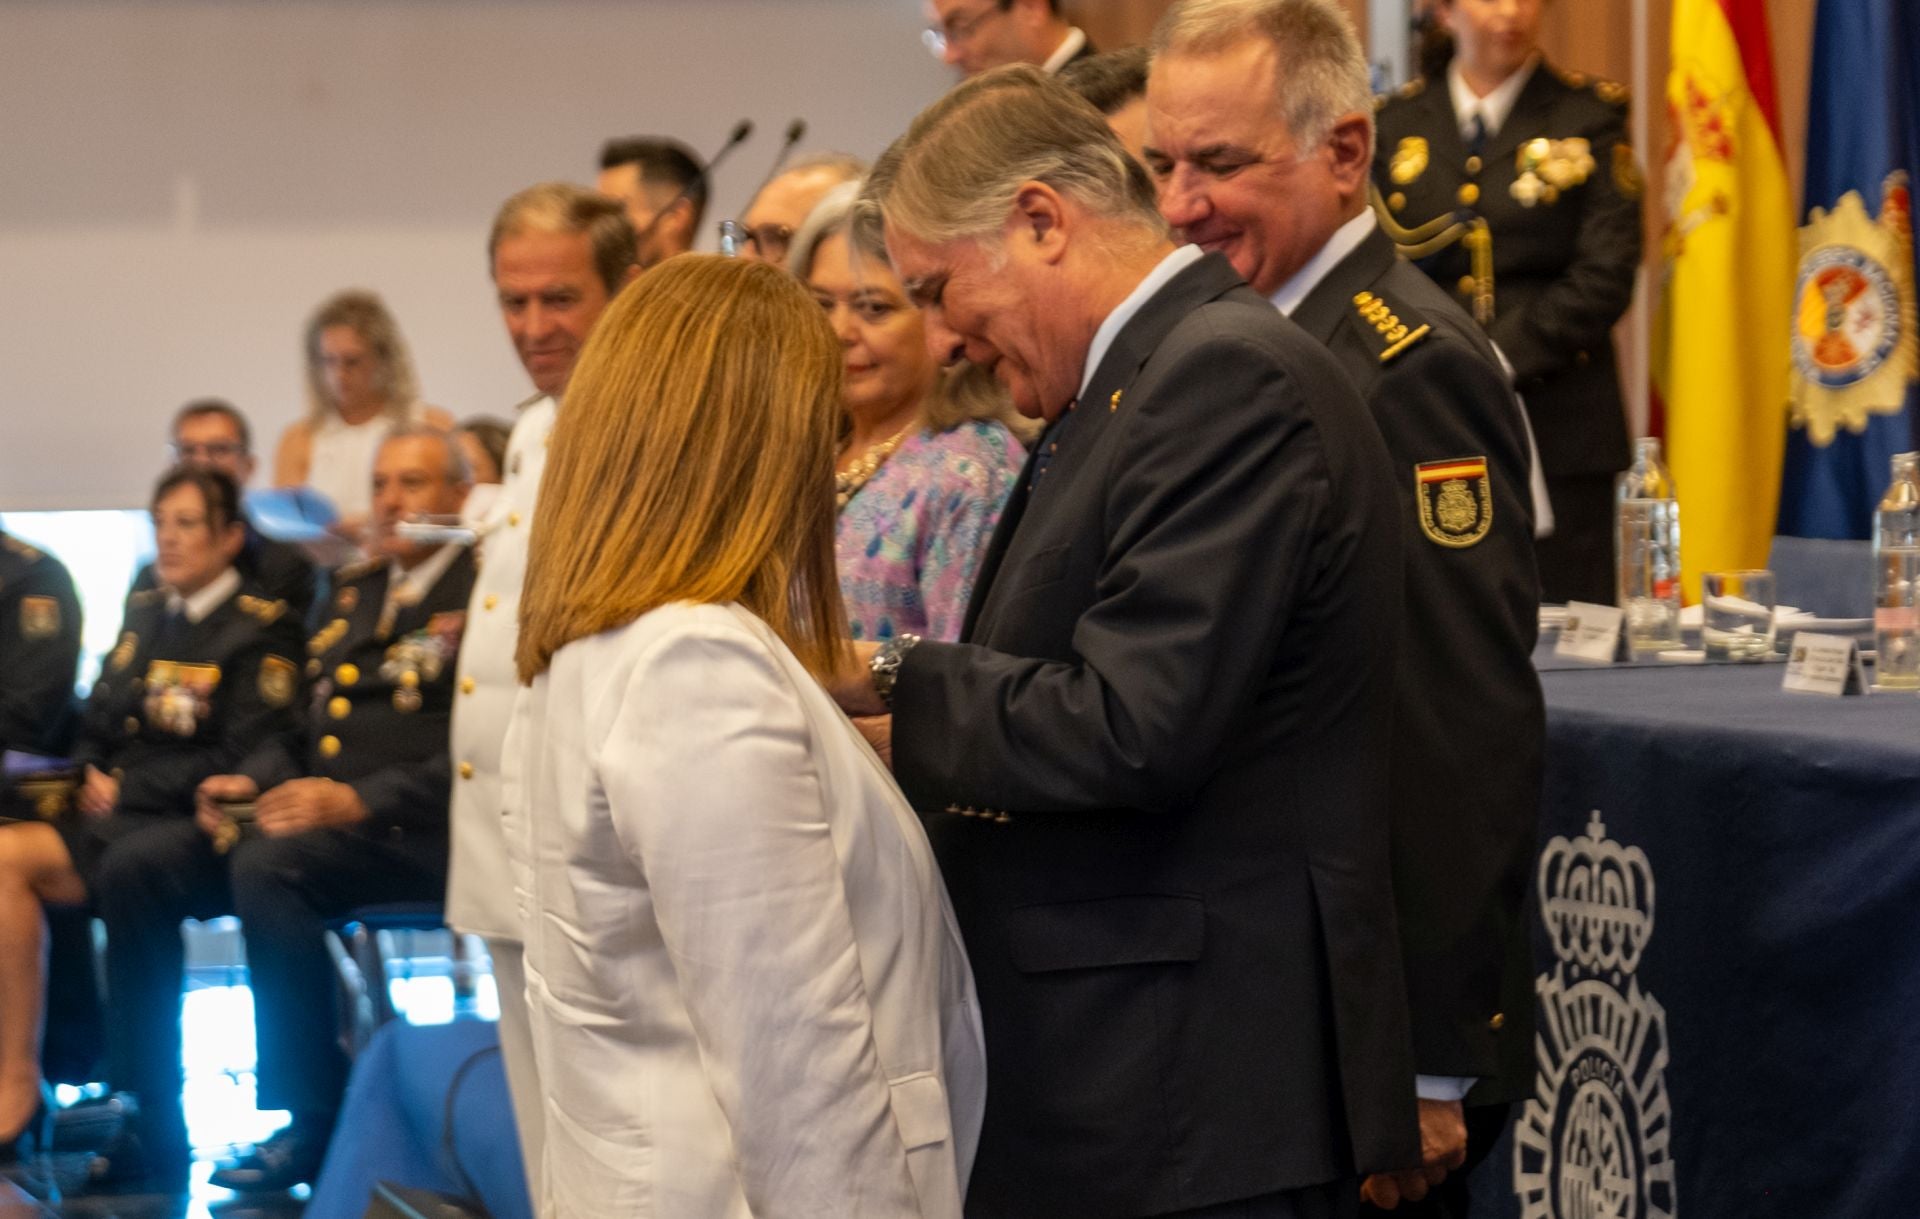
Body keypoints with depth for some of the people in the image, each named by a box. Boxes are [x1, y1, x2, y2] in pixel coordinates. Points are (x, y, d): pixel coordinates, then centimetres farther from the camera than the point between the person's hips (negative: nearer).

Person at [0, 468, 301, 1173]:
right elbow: (95, 722, 23)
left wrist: (127, 789, -12)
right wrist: (91, 775, 1)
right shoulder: (144, 615, 21)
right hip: (114, 815, 7)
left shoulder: (260, 627, -2)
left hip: (185, 826, -7)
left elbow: (240, 759, -10)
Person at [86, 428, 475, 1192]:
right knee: (134, 865, -9)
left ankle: (313, 1124, -22)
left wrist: (358, 800, -22)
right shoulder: (355, 591, 23)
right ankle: (153, 1129, -6)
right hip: (312, 811, 8)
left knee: (267, 863, -35)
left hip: (414, 829, -8)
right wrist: (250, 781, 4)